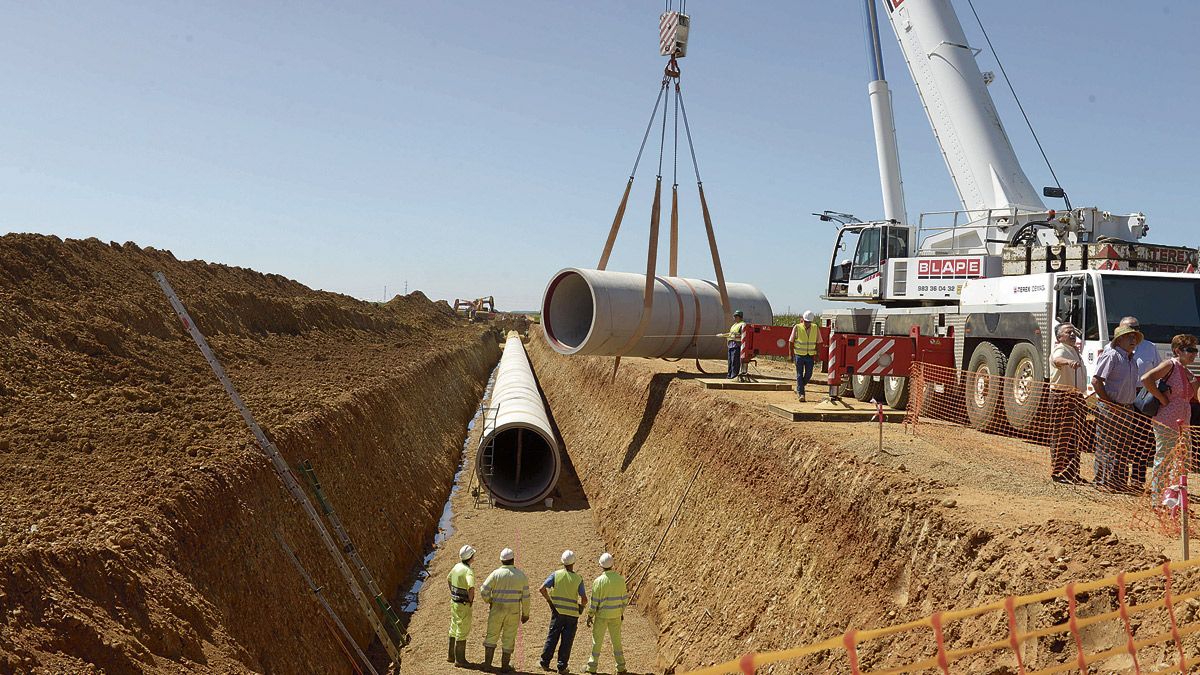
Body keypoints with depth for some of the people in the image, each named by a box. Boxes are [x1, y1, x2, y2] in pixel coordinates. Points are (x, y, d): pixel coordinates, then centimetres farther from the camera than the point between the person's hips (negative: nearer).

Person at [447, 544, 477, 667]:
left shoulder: (457, 566, 3)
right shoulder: (469, 571, -25)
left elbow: (448, 579, 22)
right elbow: (471, 588, -40)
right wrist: (470, 600, -21)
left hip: (454, 602, 9)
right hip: (464, 605, -8)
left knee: (454, 629, 20)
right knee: (462, 632, 3)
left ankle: (451, 655, 31)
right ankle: (460, 660, 11)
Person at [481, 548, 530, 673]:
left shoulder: (496, 573, -7)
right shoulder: (521, 575, -4)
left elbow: (484, 592, -10)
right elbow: (525, 597, -3)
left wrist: (489, 601, 10)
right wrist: (525, 613, 6)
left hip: (496, 611, 0)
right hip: (513, 612, 0)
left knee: (492, 636, 14)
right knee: (508, 639, 11)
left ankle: (487, 663, 18)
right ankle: (505, 666, 16)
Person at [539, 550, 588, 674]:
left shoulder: (556, 574, -6)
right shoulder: (578, 579, -8)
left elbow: (542, 589, -11)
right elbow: (584, 599, -10)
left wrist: (549, 600, 4)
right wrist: (581, 606, 11)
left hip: (557, 612, 1)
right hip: (572, 614, -1)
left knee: (552, 638, 13)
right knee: (567, 641, 7)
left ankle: (545, 663, 17)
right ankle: (562, 666, 8)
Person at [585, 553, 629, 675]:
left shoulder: (599, 581, -17)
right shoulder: (620, 579, -7)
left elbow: (594, 601, -13)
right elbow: (624, 598, 2)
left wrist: (590, 616, -1)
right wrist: (622, 612, 16)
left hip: (602, 615, -3)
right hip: (616, 615, 3)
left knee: (597, 640, 10)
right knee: (616, 640, 15)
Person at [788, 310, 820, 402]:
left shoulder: (815, 328, 0)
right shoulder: (797, 327, -7)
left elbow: (818, 342, 7)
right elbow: (791, 341, -2)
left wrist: (816, 355, 3)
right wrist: (791, 354, -6)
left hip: (810, 356, 3)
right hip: (799, 354, -3)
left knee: (808, 374, 7)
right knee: (800, 374, -2)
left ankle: (799, 388, 30)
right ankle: (801, 393, 0)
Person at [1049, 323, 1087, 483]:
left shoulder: (1075, 350, 22)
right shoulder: (1060, 350, -9)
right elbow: (1057, 360, -36)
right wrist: (1069, 362, -56)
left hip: (1076, 396, 9)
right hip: (1062, 396, -9)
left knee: (1075, 437, 11)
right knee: (1062, 435, -9)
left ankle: (1072, 472, 18)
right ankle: (1058, 473, -7)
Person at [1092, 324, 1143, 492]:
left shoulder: (1132, 359, 17)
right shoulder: (1111, 355, -10)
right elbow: (1096, 380, -18)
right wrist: (1108, 403, -18)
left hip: (1127, 408, 9)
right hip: (1109, 408, -9)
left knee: (1122, 446, 13)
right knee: (1106, 446, -4)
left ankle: (1118, 480, 21)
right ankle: (1103, 481, 1)